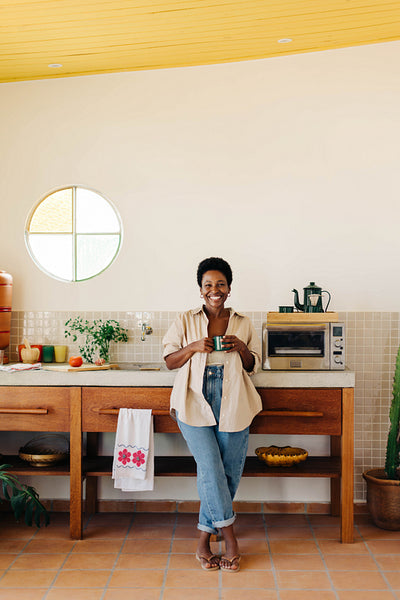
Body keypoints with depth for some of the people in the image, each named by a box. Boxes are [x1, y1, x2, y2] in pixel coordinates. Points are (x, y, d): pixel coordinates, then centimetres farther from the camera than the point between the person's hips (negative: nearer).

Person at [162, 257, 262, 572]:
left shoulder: (243, 324, 11)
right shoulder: (186, 321, 8)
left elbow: (253, 366, 14)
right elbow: (170, 360, 6)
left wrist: (241, 348, -7)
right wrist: (194, 347, -12)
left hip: (232, 405, 2)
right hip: (195, 402, -2)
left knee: (229, 472, 2)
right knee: (211, 468, -12)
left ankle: (204, 542, 16)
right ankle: (230, 540, 2)